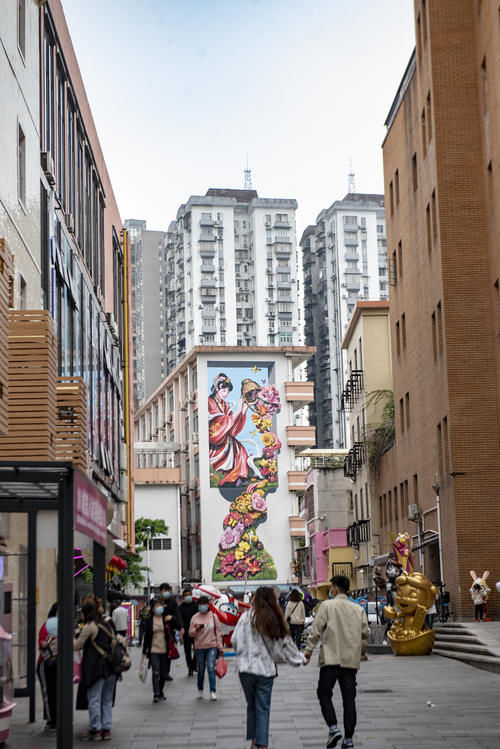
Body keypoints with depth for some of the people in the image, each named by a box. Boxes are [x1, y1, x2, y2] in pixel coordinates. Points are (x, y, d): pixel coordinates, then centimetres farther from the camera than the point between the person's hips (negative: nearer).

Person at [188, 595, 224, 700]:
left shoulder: (213, 617, 0)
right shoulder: (195, 617, 1)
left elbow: (218, 633, 4)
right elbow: (190, 634, 2)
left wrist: (220, 647, 2)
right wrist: (196, 629, -20)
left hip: (212, 647, -1)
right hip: (199, 647, 1)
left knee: (211, 669, -11)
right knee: (201, 670, 11)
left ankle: (213, 692, -10)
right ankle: (200, 691, 27)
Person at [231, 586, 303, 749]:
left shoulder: (247, 617, -6)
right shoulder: (275, 621, -2)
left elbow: (235, 641, -3)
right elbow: (285, 643, 7)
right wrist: (299, 659, 24)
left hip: (246, 668, 0)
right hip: (266, 669, 0)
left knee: (251, 705, 16)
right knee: (263, 708, 6)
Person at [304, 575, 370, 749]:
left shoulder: (327, 606, -4)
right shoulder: (358, 609, 8)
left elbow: (316, 629, -7)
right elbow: (365, 633, 9)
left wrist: (308, 650, 1)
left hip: (331, 658, -4)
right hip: (351, 660, 4)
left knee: (324, 693, 8)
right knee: (349, 697, 6)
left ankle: (333, 728, -10)